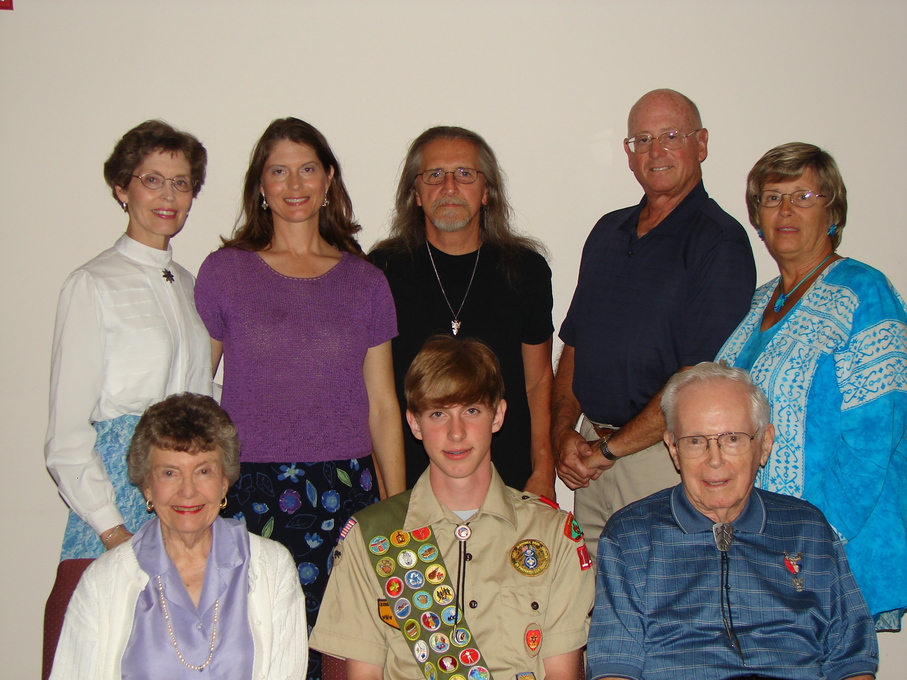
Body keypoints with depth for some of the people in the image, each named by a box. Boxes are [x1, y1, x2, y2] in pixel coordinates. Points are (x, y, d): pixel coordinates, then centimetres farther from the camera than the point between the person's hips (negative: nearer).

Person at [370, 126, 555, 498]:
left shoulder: (526, 269, 6)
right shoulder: (383, 269, 1)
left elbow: (538, 382, 10)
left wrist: (543, 471, 3)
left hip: (509, 480, 1)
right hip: (407, 481, -1)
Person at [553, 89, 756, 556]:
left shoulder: (719, 241, -10)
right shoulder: (608, 232, 13)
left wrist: (609, 449, -12)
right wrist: (563, 432, 1)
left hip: (665, 455, -6)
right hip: (591, 456, 6)